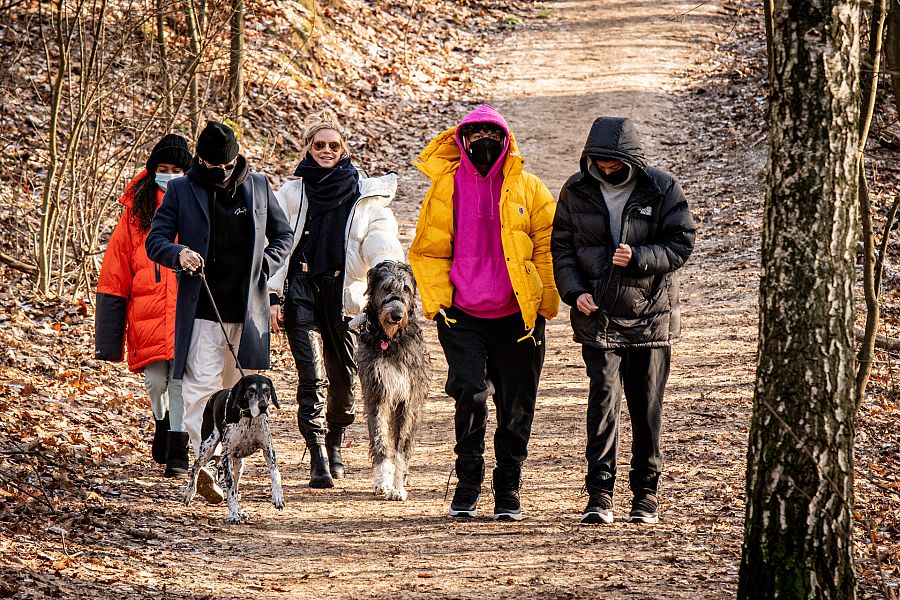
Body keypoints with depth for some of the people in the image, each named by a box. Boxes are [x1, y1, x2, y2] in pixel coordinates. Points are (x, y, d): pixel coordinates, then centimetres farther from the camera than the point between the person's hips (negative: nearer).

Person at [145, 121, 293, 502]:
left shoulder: (258, 187, 8)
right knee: (202, 385, -16)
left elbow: (283, 234, 19)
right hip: (202, 309, -3)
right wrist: (178, 253, -21)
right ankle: (204, 462, -21)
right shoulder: (181, 191, 1)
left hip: (247, 309, 3)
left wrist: (265, 266, 0)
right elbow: (155, 240, 1)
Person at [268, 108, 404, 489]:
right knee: (312, 378, -11)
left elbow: (381, 243, 0)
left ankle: (335, 445, 32)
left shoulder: (365, 196, 7)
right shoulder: (292, 194, 8)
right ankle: (318, 461, -14)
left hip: (344, 292, 1)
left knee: (344, 377, 7)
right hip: (301, 292, -1)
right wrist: (273, 296, -1)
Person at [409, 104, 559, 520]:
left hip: (517, 316, 1)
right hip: (463, 317, -1)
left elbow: (548, 248, 8)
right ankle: (467, 488, -2)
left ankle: (508, 494, 19)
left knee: (516, 410, 5)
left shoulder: (528, 189, 4)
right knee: (471, 394, -18)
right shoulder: (446, 188, 5)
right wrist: (437, 302, 0)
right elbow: (429, 250, 10)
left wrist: (546, 305, 0)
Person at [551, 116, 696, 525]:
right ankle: (599, 494, -12)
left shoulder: (662, 191, -4)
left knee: (647, 406, 6)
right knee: (603, 399, -12)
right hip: (598, 316, 0)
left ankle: (646, 493, 17)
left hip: (650, 315, 0)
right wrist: (574, 291, -8)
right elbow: (561, 245, 7)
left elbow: (681, 245, -5)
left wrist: (638, 258, -21)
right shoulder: (577, 192, 2)